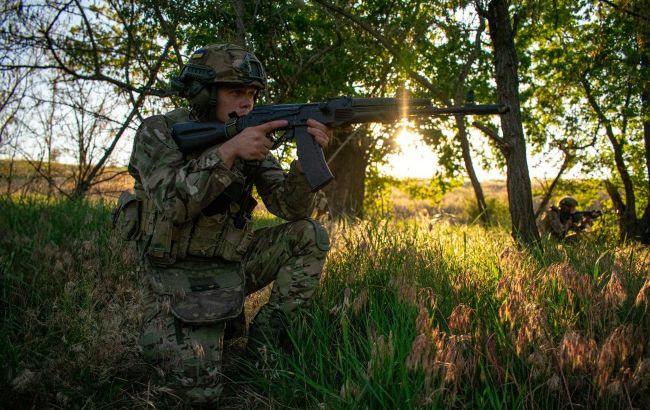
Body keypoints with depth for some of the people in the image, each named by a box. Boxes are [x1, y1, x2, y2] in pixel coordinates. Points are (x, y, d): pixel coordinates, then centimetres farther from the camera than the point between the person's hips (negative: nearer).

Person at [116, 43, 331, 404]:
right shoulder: (161, 131, -12)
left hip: (233, 262, 5)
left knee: (309, 235, -10)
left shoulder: (252, 137, 1)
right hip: (180, 272, -5)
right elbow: (172, 204, -29)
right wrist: (228, 151, -38)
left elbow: (289, 206, -7)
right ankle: (159, 318, 14)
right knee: (199, 389, -16)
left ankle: (265, 336, -2)